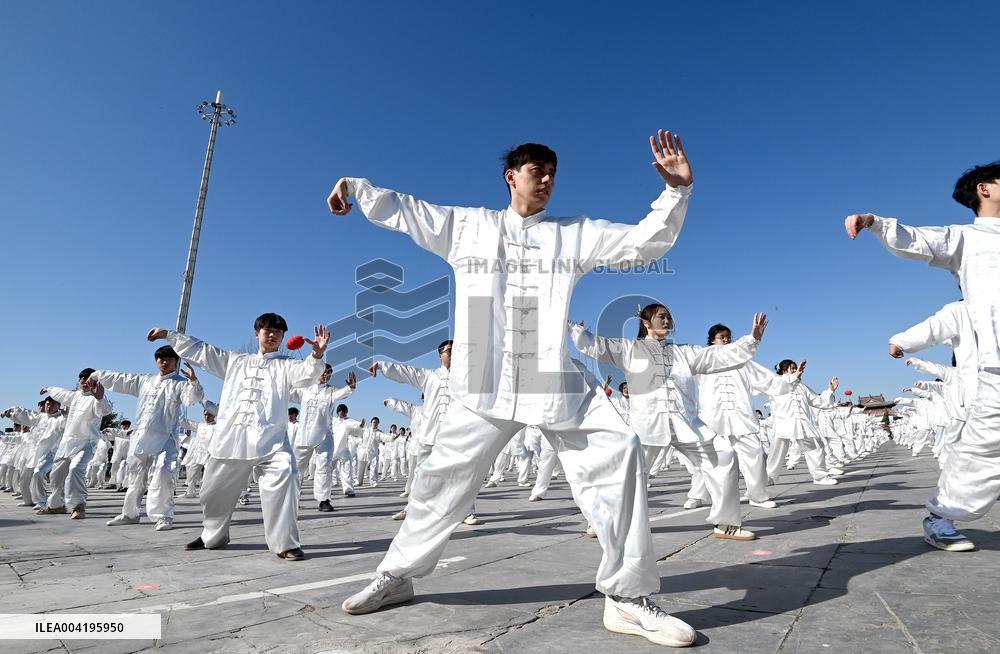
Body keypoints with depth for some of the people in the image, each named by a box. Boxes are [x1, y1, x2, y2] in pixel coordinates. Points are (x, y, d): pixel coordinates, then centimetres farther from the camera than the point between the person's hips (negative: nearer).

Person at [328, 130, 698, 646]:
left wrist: (677, 190, 0)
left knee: (618, 454, -14)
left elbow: (646, 241, 11)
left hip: (555, 381, 1)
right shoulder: (465, 226, 14)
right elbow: (400, 210, 24)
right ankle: (396, 576, 30)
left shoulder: (576, 234, 14)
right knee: (443, 478, 7)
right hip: (487, 384, 0)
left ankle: (627, 598, 0)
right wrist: (355, 185, 21)